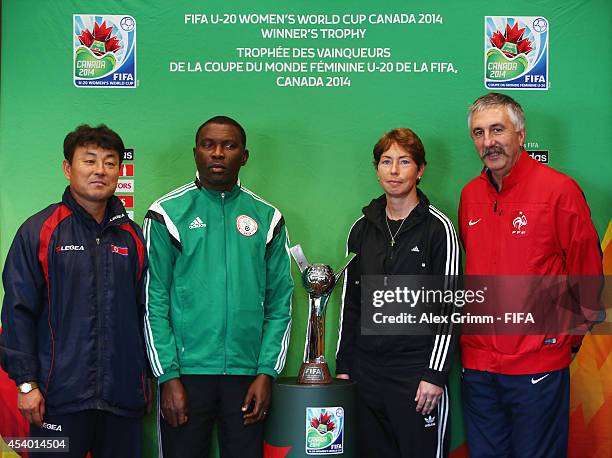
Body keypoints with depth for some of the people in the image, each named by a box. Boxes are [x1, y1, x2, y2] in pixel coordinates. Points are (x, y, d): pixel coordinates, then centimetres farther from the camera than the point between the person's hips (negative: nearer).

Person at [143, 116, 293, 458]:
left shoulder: (266, 218, 7)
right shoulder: (169, 213, 1)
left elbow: (280, 302, 6)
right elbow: (155, 301, -3)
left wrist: (267, 372, -2)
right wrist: (168, 376, -9)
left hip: (248, 375, 2)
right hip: (186, 372, -2)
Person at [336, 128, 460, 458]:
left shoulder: (437, 227, -3)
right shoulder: (362, 229, 11)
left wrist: (435, 374, -12)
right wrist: (343, 365, 10)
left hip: (417, 372, -4)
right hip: (365, 372, 4)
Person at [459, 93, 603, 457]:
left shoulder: (559, 189, -9)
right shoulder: (470, 195, 7)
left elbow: (586, 272, -3)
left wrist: (570, 339, 3)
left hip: (538, 364, -5)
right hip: (478, 361, 5)